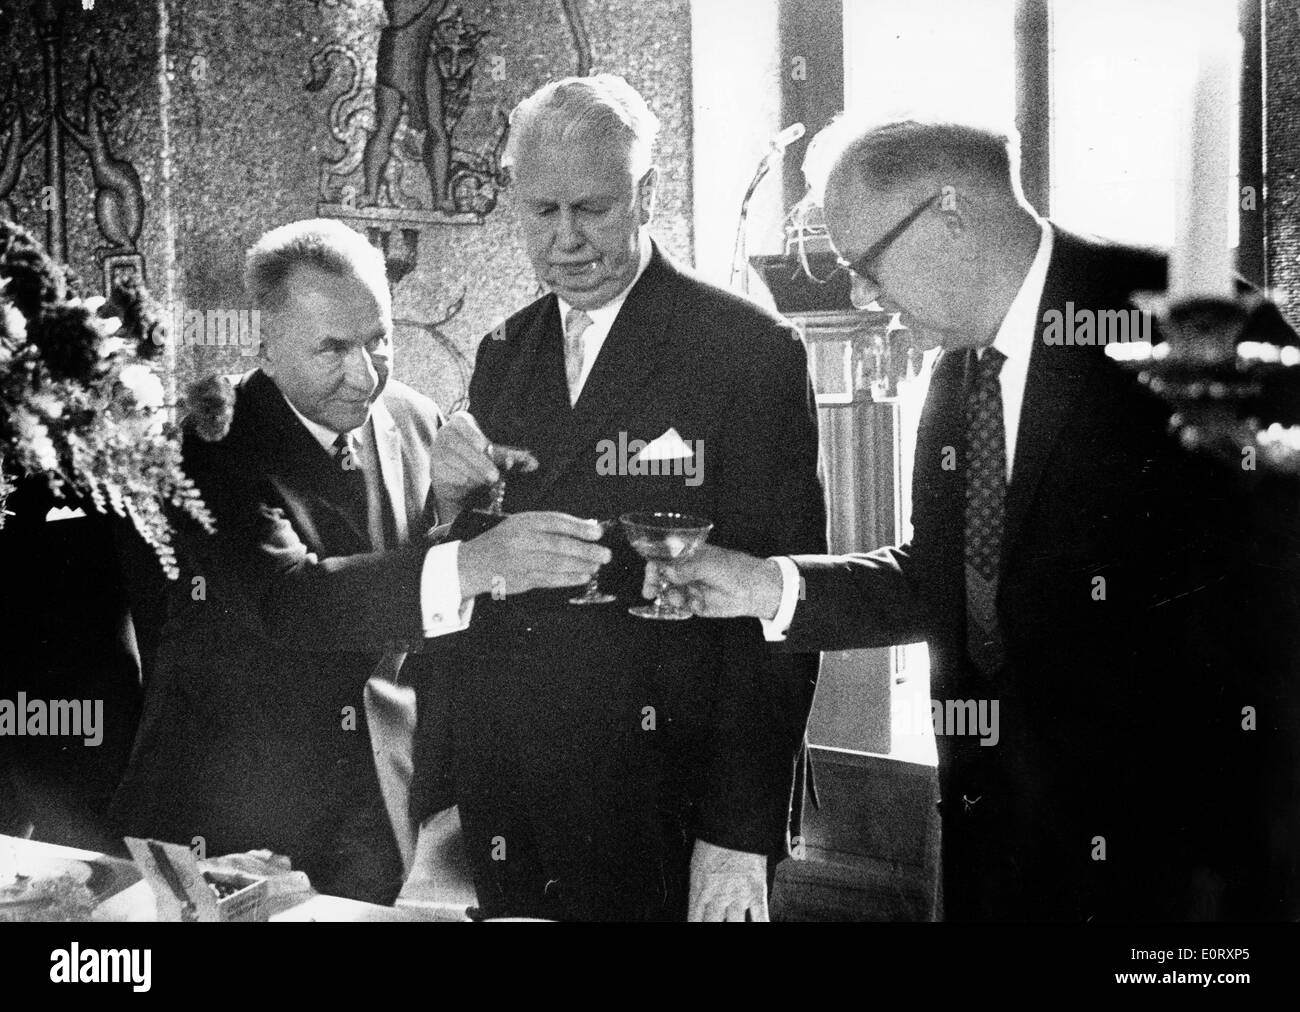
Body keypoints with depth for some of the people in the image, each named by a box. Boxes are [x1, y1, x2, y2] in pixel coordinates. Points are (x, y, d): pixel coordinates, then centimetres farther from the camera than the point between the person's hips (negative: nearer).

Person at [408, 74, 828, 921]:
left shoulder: (751, 351, -7)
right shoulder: (502, 356, 10)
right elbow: (463, 597, 12)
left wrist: (740, 836, -13)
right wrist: (438, 798, 6)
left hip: (661, 815, -4)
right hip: (500, 816, 5)